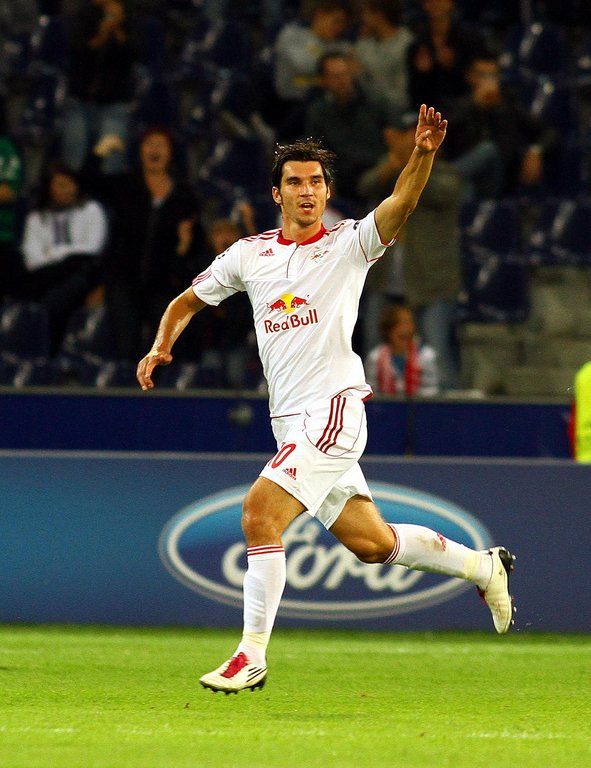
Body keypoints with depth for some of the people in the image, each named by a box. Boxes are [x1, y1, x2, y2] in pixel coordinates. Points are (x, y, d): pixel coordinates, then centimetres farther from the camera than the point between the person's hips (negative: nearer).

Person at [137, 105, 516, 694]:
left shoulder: (350, 243, -3)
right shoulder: (250, 254, 11)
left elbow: (399, 203, -22)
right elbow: (190, 300, 22)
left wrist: (424, 154, -40)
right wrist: (161, 347, 3)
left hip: (333, 409, -6)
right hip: (291, 420, 7)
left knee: (259, 514, -19)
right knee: (370, 543, 12)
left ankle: (251, 656, -14)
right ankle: (483, 566, 33)